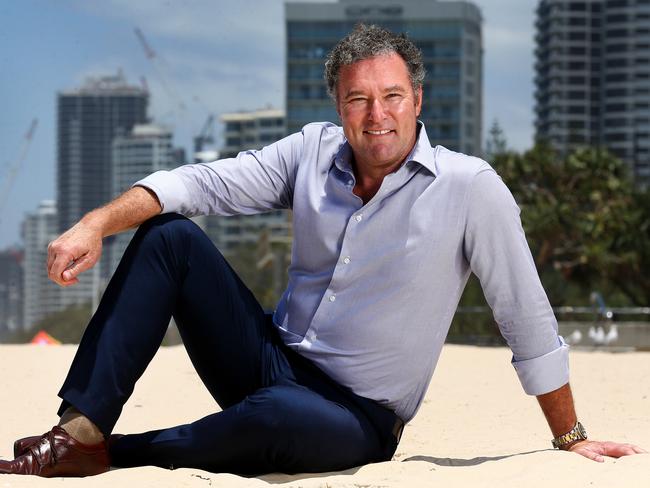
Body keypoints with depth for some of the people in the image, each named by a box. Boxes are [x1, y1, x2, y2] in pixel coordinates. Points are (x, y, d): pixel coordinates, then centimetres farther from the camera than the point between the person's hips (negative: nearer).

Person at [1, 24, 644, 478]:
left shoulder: (469, 188, -13)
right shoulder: (313, 151, 1)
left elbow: (527, 321, -8)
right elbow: (204, 183, -3)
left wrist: (570, 438, -2)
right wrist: (99, 223, -19)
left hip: (359, 419, -5)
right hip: (273, 364, 5)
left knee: (278, 415, -41)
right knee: (169, 236, -11)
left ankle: (112, 454, -17)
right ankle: (80, 428, -18)